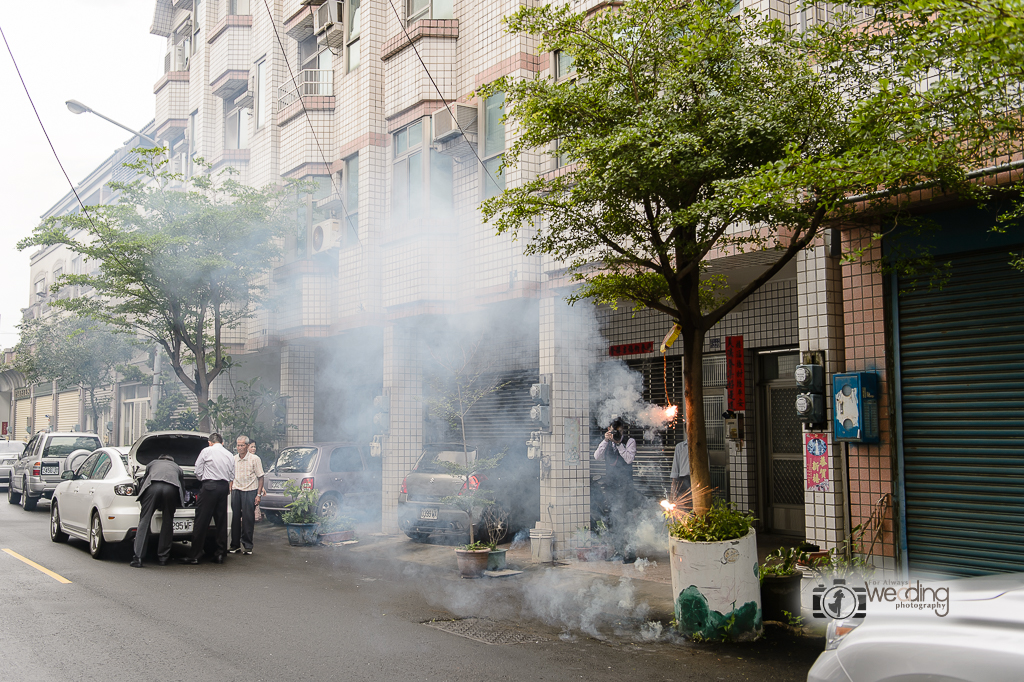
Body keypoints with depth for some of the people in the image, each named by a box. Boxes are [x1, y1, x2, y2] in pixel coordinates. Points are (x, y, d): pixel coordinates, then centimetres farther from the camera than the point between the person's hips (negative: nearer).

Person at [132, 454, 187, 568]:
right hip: (171, 488, 1)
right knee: (167, 523, 12)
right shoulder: (177, 468, 37)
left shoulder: (152, 463, 37)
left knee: (144, 521, 1)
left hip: (153, 486, -1)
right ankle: (163, 558, 13)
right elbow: (183, 489, 35)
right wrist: (180, 502, 51)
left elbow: (143, 482, 39)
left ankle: (138, 558, -7)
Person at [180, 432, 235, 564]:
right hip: (224, 487, 5)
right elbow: (232, 476, 13)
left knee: (202, 521, -4)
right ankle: (220, 554, 11)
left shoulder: (206, 451, 2)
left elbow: (198, 471, 4)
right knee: (221, 521, 9)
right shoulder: (229, 455, 15)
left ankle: (194, 556, -4)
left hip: (210, 486, -5)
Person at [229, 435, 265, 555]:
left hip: (250, 491, -4)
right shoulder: (234, 459, 11)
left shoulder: (254, 459, -2)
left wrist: (258, 494, -7)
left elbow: (260, 477, -2)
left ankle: (247, 545, 3)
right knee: (235, 518, 3)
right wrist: (231, 490, 10)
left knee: (248, 519, -4)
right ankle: (235, 544, 11)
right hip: (236, 491, 4)